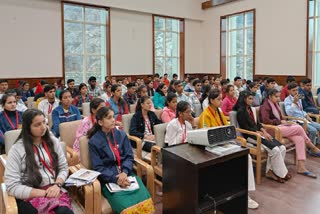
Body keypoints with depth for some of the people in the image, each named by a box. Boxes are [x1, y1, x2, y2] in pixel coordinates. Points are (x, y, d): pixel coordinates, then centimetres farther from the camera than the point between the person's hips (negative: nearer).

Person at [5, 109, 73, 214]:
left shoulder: (53, 141, 9)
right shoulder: (16, 149, -3)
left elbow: (63, 168, 12)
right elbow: (12, 186, -8)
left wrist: (57, 185, -9)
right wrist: (45, 193, -13)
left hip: (55, 191, 3)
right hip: (30, 197, -3)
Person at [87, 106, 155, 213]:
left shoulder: (121, 134, 8)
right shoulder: (94, 141, -2)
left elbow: (129, 157, 4)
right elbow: (98, 168, -5)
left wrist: (124, 172, -15)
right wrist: (116, 179, -18)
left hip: (126, 174, 3)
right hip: (108, 179, -3)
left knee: (145, 201, -21)